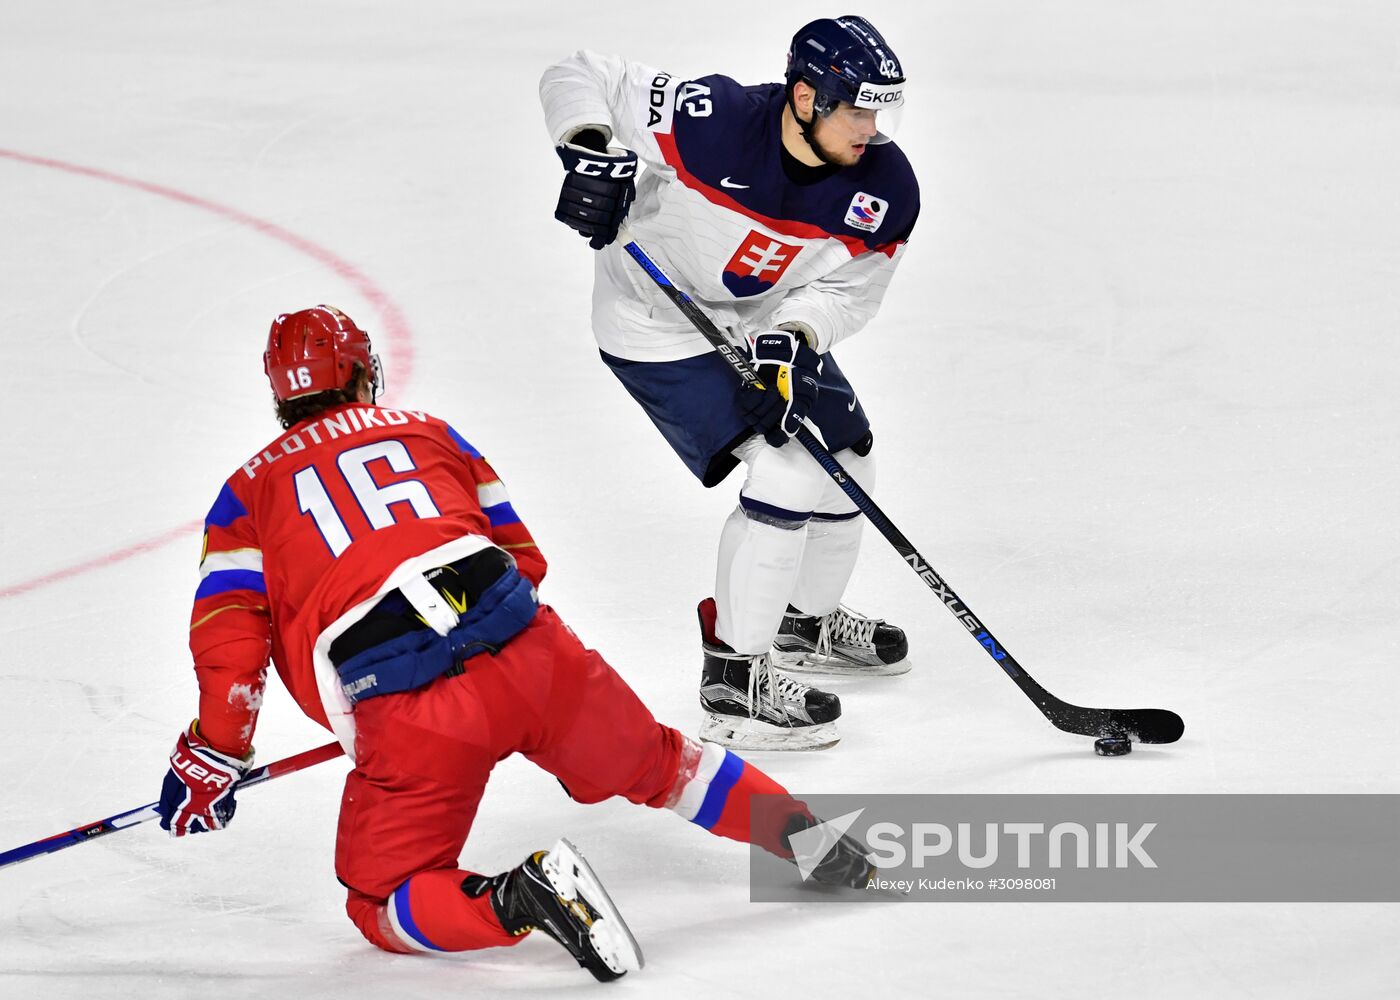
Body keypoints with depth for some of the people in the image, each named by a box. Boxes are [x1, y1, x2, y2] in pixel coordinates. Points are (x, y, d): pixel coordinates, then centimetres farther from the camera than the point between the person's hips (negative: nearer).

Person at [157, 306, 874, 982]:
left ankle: (518, 899, -16)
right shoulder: (426, 434, 26)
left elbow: (230, 633, 5)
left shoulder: (248, 493, 18)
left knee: (383, 903, 8)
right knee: (652, 763, 28)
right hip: (529, 651, 3)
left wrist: (211, 758, 9)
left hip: (406, 714, -3)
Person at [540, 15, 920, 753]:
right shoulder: (712, 120, -32)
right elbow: (576, 77, -23)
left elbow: (847, 289, -10)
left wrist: (794, 340, -29)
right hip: (658, 326, -7)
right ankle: (732, 677, -9)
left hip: (766, 323, 7)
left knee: (847, 450, 18)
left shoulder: (885, 189, -18)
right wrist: (593, 152, -41)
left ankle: (807, 620, 45)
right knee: (788, 472, -17)